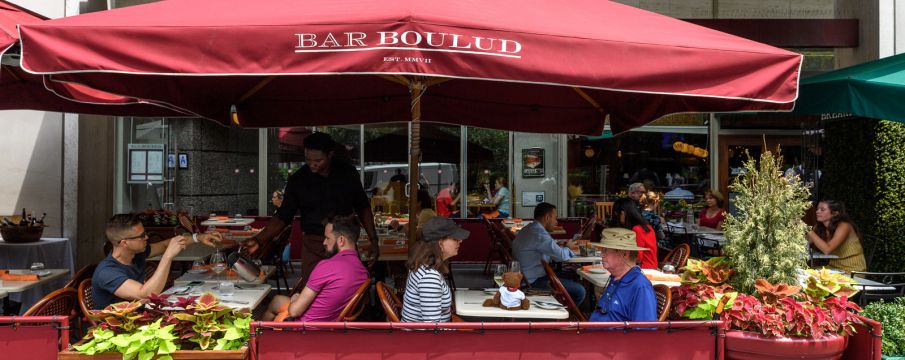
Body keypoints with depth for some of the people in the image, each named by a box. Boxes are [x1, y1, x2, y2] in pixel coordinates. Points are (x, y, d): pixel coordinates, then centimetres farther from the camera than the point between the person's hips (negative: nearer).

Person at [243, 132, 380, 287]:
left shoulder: (347, 173, 0)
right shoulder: (297, 179, -3)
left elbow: (362, 207, 11)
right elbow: (283, 216, -1)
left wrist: (374, 240, 6)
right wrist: (258, 240, -14)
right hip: (314, 247, -1)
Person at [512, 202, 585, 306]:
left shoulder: (527, 229, 12)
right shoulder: (539, 233, -21)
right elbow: (561, 255, -21)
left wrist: (564, 247, 8)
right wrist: (567, 247, 1)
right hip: (535, 281, -11)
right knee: (579, 291, -11)